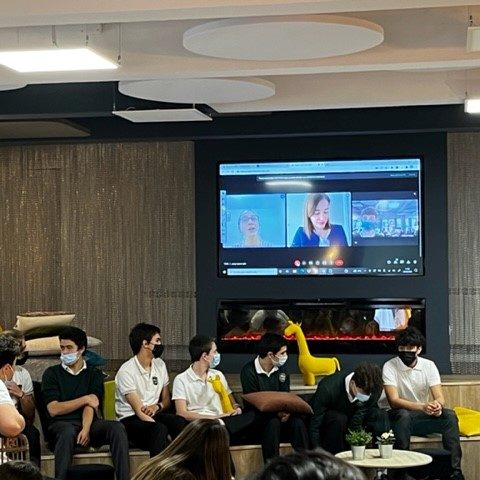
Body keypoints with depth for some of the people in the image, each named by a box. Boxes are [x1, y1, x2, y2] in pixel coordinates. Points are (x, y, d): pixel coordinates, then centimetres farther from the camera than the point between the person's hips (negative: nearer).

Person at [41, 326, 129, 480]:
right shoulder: (52, 373, 9)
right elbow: (53, 409, -3)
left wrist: (86, 429, -21)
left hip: (89, 423, 2)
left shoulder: (94, 374, 15)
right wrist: (85, 399, -5)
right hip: (62, 424, -2)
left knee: (117, 427, -27)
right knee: (68, 431, -38)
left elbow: (91, 405, -1)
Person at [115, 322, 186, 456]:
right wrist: (160, 430, -30)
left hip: (154, 415, 6)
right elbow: (139, 410, -18)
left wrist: (157, 406, -10)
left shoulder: (160, 364, 9)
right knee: (159, 429, -37)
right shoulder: (126, 371, -13)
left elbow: (167, 399, 15)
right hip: (131, 420, -6)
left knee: (179, 422, -29)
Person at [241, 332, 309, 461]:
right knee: (273, 422, -35)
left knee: (297, 421, -25)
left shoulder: (281, 370, 5)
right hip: (258, 417, -4)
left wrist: (286, 411, -21)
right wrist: (277, 413, -30)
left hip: (280, 414, 5)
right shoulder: (249, 371, -13)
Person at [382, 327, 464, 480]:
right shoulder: (390, 367, -12)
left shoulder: (429, 366, -1)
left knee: (450, 415, -22)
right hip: (399, 417, -3)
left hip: (422, 417, 3)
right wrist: (423, 407, -38)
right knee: (403, 415, -36)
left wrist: (437, 404, -35)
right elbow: (394, 401, -23)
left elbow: (440, 397, -8)